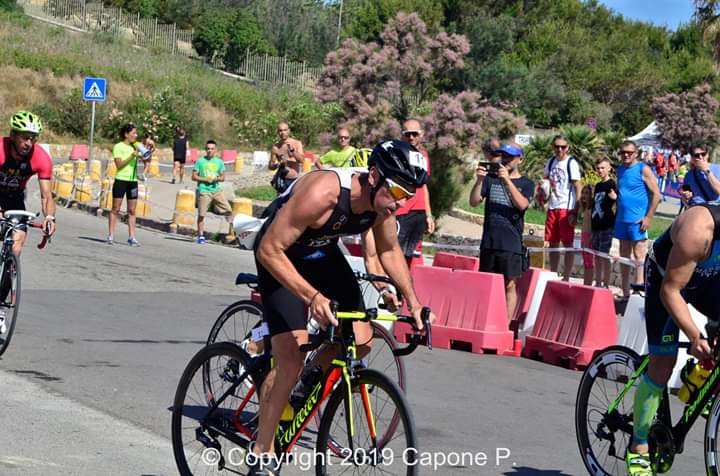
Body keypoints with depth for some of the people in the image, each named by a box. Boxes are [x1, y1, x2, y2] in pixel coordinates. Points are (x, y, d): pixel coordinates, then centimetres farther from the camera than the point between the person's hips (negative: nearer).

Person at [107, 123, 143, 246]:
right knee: (115, 209, -1)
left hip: (133, 181, 6)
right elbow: (119, 164, -13)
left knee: (132, 211, 3)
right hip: (121, 180, -6)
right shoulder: (118, 147, -4)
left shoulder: (135, 147, 13)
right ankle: (110, 236, 3)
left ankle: (131, 237, 4)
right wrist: (132, 156, -20)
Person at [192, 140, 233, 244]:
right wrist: (205, 179, -12)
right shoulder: (200, 161, 0)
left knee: (228, 209, -7)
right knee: (201, 214, -2)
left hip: (217, 190, 2)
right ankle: (201, 236, 9)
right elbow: (194, 177, 0)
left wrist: (217, 178, -10)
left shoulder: (219, 162, 8)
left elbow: (222, 177, 12)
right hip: (204, 191, -2)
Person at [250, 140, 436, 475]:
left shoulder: (382, 200, -17)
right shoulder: (322, 192, -38)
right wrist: (312, 297, -45)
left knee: (361, 340, -6)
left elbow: (389, 251, 4)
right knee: (291, 359, -16)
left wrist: (413, 302, -2)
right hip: (280, 253, -6)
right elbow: (269, 250, -35)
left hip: (321, 251, 6)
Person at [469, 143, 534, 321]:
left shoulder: (526, 184, 4)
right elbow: (474, 202, 1)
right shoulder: (490, 178, 10)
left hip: (512, 243, -2)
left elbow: (522, 204, -14)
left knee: (509, 285, -1)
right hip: (489, 241, 2)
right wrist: (479, 181, -15)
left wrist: (508, 181, -24)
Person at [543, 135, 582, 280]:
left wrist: (575, 212, -14)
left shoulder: (571, 163, -6)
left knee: (567, 243, -3)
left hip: (566, 208, -6)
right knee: (553, 244, 9)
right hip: (552, 207, 6)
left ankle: (566, 277, 2)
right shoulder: (551, 162, 12)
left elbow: (577, 188, -9)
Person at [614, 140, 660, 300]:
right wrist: (614, 195, 6)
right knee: (624, 257, 10)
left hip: (638, 220, -7)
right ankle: (625, 294, 16)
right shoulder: (620, 170, 13)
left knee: (639, 256, -5)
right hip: (622, 219, 7)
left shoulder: (643, 169, -8)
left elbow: (656, 194, -11)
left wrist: (648, 217, -14)